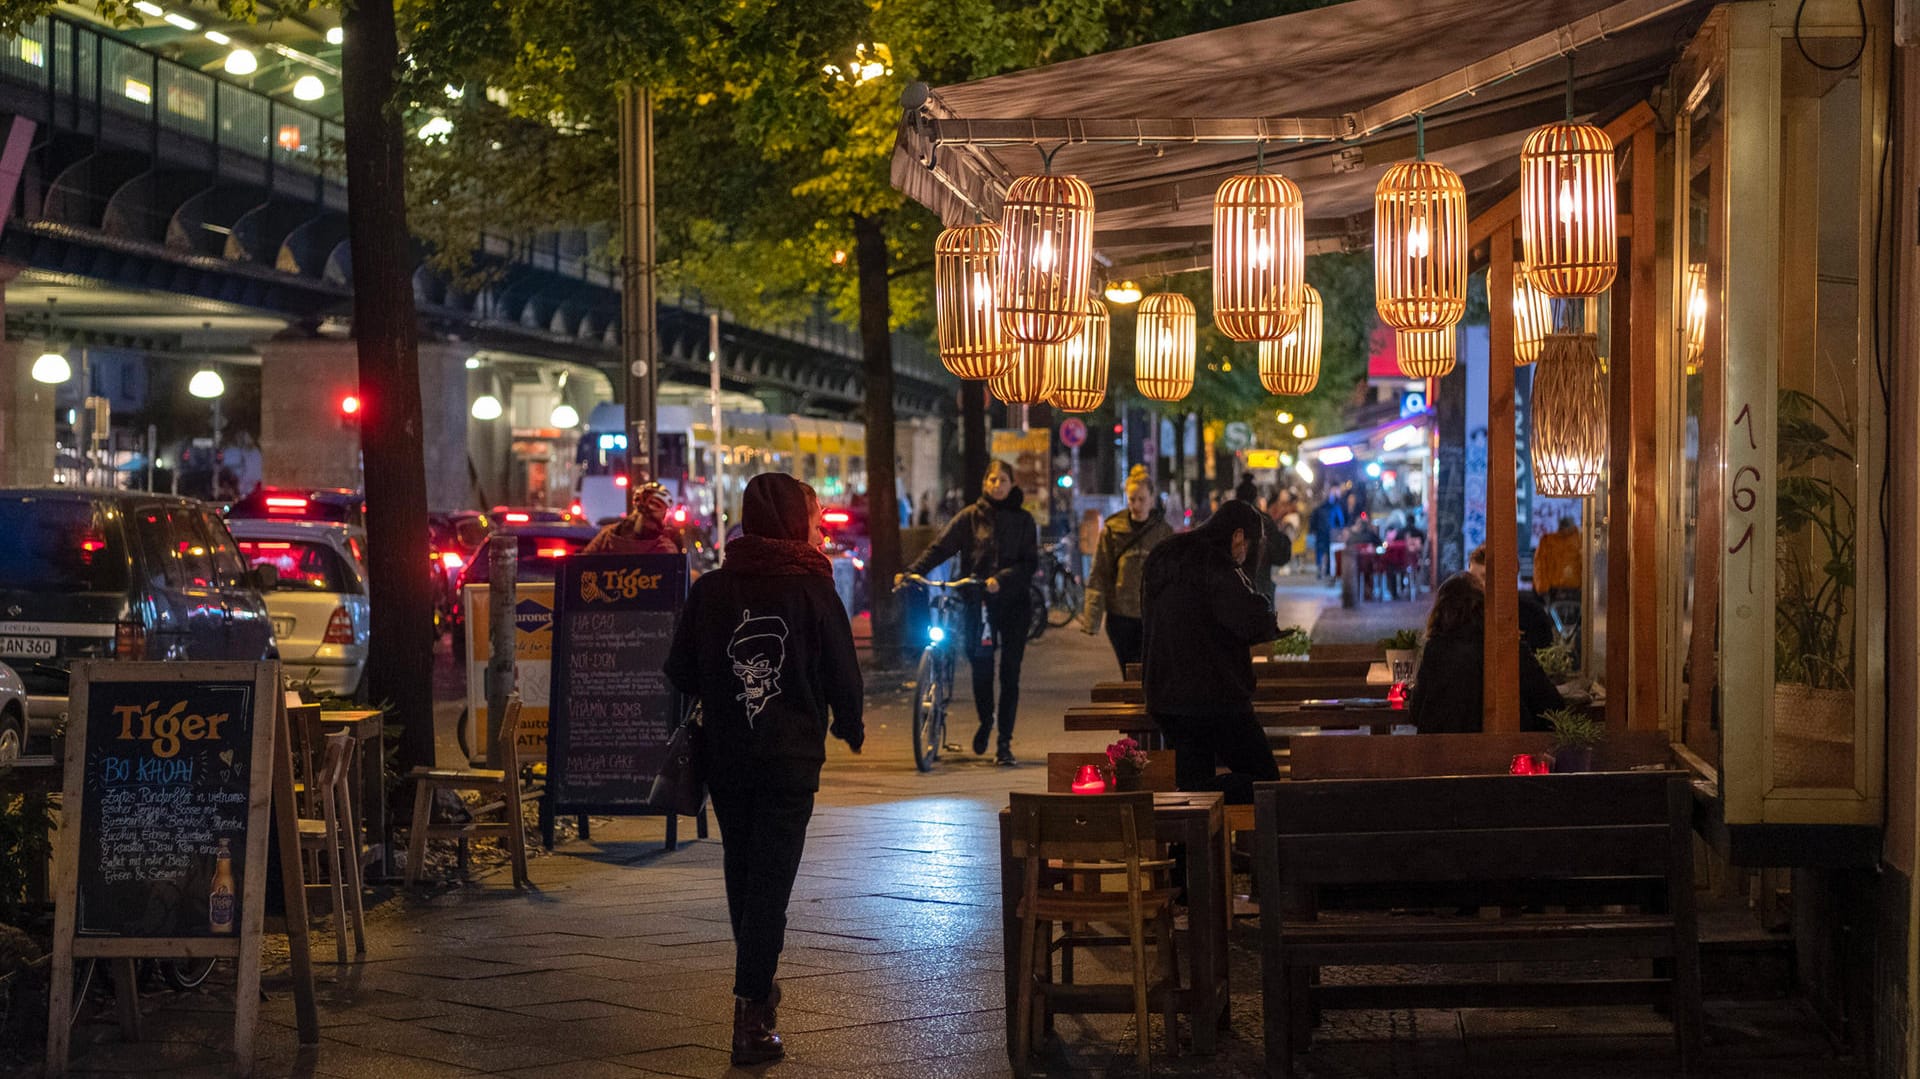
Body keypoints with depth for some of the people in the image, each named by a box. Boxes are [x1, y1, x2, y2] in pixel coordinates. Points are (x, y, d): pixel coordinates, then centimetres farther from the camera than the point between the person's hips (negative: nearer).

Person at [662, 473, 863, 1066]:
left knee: (742, 874, 20)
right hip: (791, 759, -3)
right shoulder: (814, 592, -9)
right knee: (771, 881, -2)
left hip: (725, 756, 3)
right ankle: (751, 1018, -9)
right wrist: (850, 726, 15)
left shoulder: (710, 589, -2)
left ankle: (757, 987, 34)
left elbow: (680, 674, 0)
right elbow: (843, 678, -6)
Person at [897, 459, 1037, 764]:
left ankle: (1005, 743, 6)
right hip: (977, 602, 0)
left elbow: (1030, 563, -1)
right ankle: (985, 721, 25)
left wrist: (1002, 578, -19)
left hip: (1014, 603, 0)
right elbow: (940, 548, -4)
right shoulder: (970, 517, 5)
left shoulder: (1023, 520, 6)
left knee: (1010, 674, -1)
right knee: (981, 668, -5)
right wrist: (911, 572, -18)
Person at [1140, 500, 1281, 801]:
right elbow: (1254, 621, -22)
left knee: (1194, 775, 14)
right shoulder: (1215, 565, -15)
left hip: (1162, 695, 8)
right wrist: (1270, 626, 3)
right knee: (1263, 776, -4)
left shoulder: (1161, 560, 13)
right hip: (1213, 697, -8)